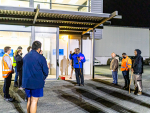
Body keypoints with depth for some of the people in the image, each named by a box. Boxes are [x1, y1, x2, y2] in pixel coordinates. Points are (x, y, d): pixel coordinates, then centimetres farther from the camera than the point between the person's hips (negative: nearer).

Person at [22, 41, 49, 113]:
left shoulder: (25, 57, 7)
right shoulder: (41, 58, -11)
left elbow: (24, 69, 12)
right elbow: (45, 72, -7)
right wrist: (43, 79, 11)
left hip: (26, 82, 6)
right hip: (37, 83, -6)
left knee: (29, 100, 17)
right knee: (34, 101, 0)